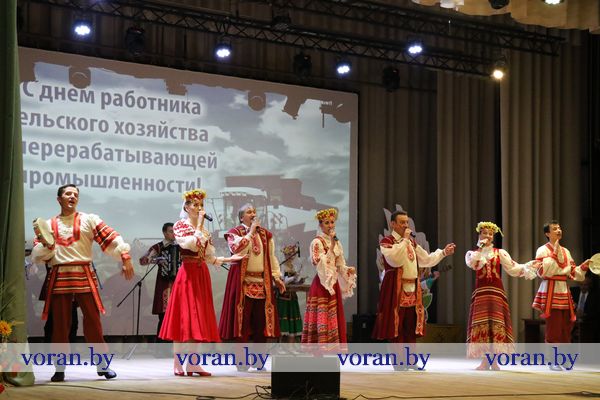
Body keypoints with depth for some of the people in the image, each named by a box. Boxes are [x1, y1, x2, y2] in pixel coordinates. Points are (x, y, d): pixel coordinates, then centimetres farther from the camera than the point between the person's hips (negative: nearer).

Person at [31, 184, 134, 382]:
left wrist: (125, 258, -13)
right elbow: (37, 256, 10)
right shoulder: (49, 225, 14)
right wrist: (45, 245, -10)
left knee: (93, 320, -3)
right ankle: (60, 368, 11)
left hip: (84, 276, -1)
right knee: (60, 323, 2)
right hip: (59, 277, 1)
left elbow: (112, 239, -1)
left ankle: (103, 365, 6)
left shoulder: (89, 220, 9)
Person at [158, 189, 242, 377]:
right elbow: (191, 244, -20)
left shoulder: (204, 230, 17)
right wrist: (199, 225, -13)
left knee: (199, 319, 4)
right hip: (187, 274, -6)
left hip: (202, 275, 6)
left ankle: (193, 363, 8)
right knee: (184, 318, -8)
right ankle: (178, 364, -4)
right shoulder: (180, 226, -2)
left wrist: (228, 259, 8)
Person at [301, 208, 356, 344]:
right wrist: (331, 247, -21)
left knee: (335, 320, 8)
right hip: (321, 285, -7)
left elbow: (340, 266, 15)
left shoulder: (337, 243, 13)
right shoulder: (317, 242, -9)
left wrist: (349, 270, -6)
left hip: (334, 285, 7)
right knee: (322, 319, -9)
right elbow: (321, 265, -19)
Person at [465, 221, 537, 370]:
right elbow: (472, 264, -13)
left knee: (496, 324, -6)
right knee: (481, 324, -6)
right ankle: (485, 360, -1)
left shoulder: (500, 252, 10)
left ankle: (494, 361, 0)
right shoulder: (472, 253, 10)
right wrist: (480, 248, -8)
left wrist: (527, 266, -12)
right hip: (480, 292, 0)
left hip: (497, 292, 0)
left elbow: (512, 268, 2)